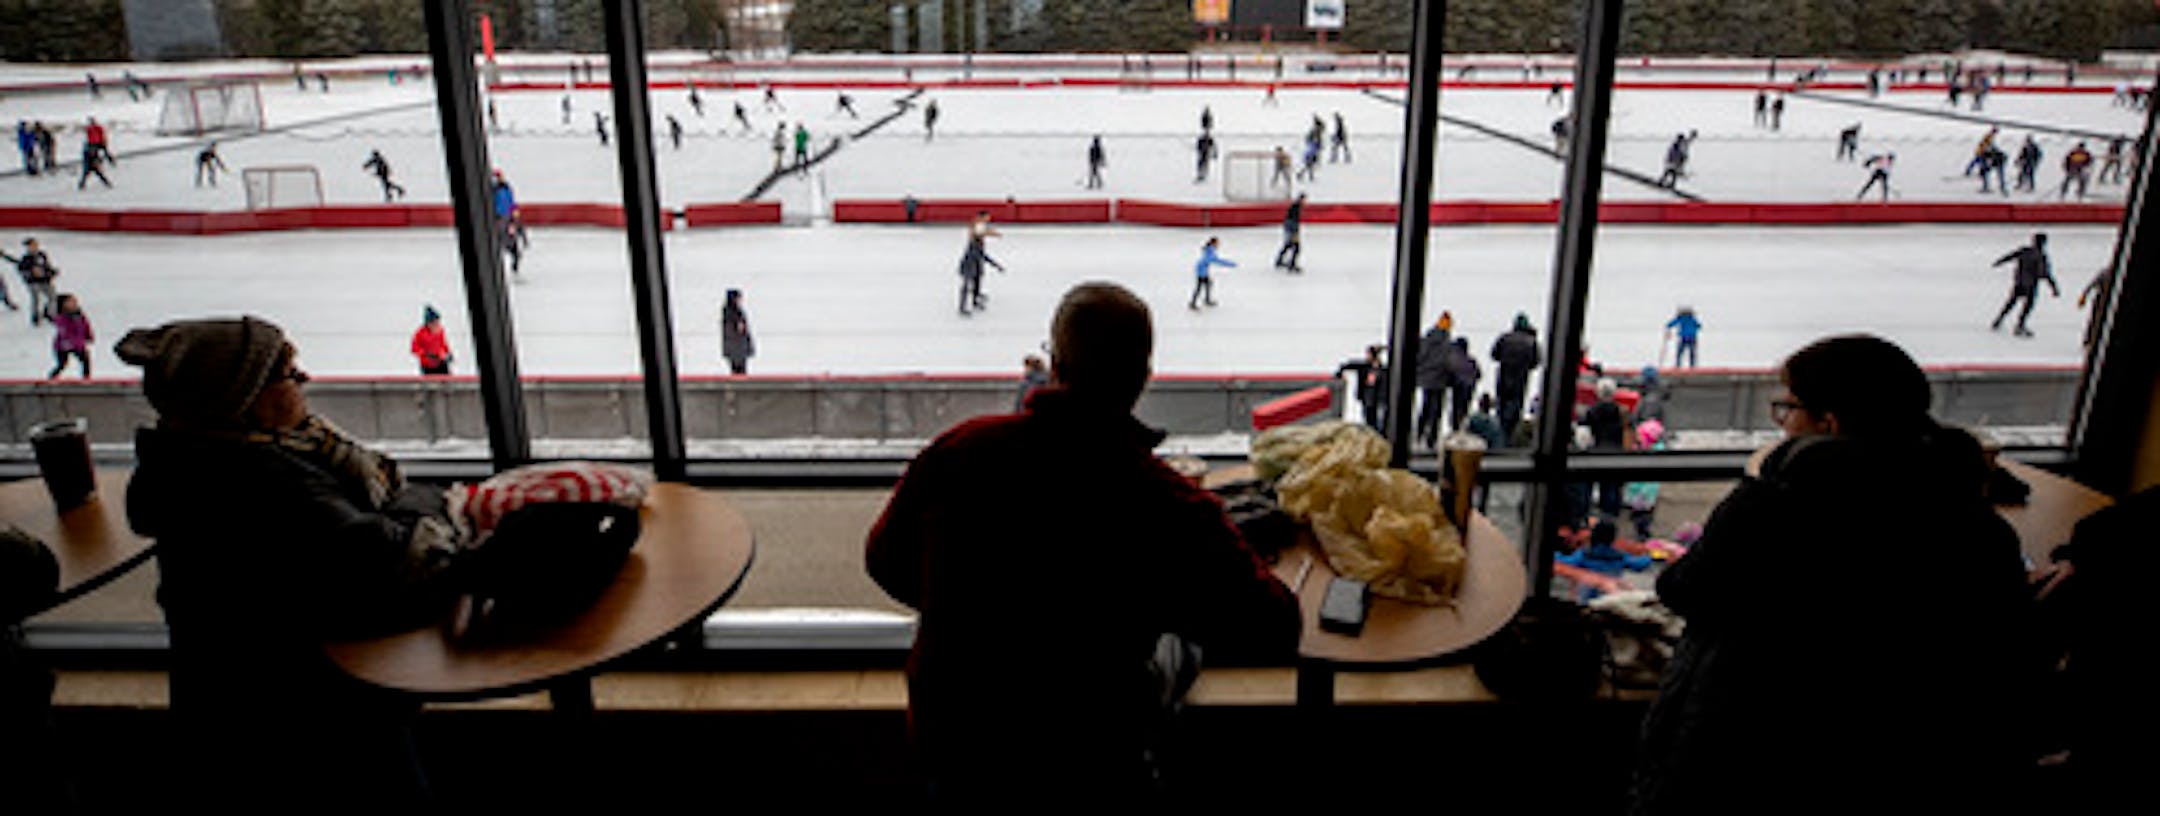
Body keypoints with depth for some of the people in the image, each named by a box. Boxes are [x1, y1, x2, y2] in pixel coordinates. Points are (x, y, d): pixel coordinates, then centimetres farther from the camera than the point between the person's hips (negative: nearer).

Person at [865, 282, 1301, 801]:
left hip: (945, 739, 3)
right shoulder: (1173, 509, -25)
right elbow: (1274, 632, -14)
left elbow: (886, 562, -1)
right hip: (1094, 761, -2)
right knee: (1176, 646, 25)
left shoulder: (959, 451, -16)